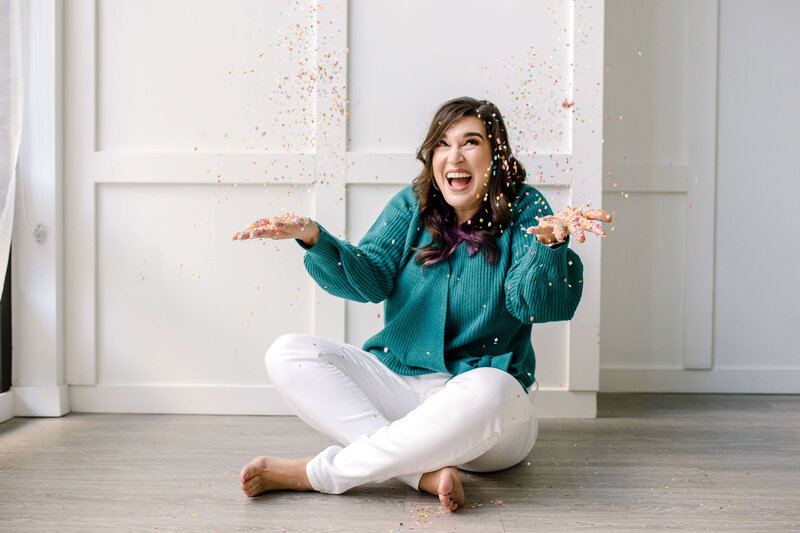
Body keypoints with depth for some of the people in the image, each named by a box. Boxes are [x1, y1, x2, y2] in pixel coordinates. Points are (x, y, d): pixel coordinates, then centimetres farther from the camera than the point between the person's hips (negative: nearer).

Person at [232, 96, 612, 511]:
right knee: (288, 354, -14)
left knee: (486, 392, -40)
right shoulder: (412, 204, 8)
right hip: (397, 379, 4)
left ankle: (314, 473, -25)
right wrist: (313, 238, -21)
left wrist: (550, 243, -34)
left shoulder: (524, 209, -1)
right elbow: (371, 278, -5)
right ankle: (425, 471, -29)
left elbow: (534, 304, -15)